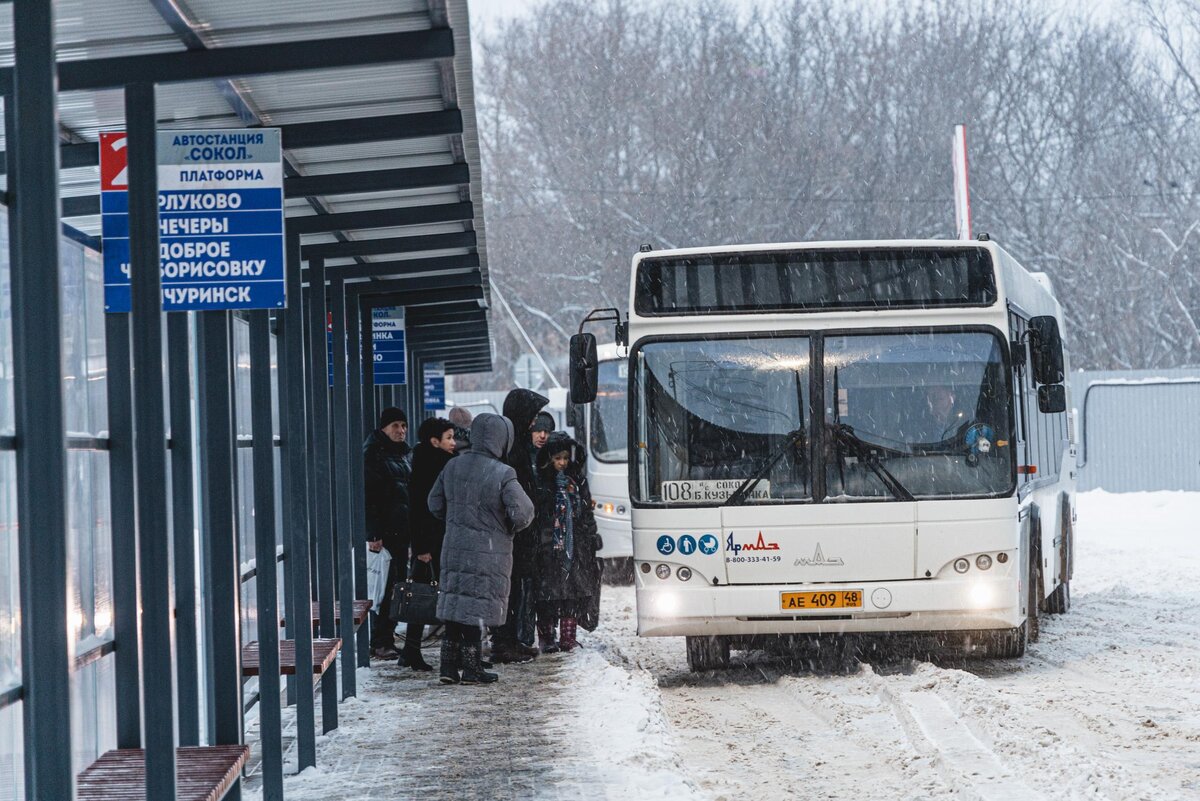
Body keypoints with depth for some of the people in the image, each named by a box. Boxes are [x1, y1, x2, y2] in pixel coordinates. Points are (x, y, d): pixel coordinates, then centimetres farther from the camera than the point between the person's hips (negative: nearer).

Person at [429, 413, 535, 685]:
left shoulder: (453, 466, 3)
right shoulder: (502, 474, -16)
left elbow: (435, 504, 10)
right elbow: (522, 513, -18)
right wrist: (509, 528, 2)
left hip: (454, 548, 5)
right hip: (488, 552, -5)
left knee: (454, 604, 11)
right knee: (477, 608, 3)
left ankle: (448, 666, 11)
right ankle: (471, 667, 7)